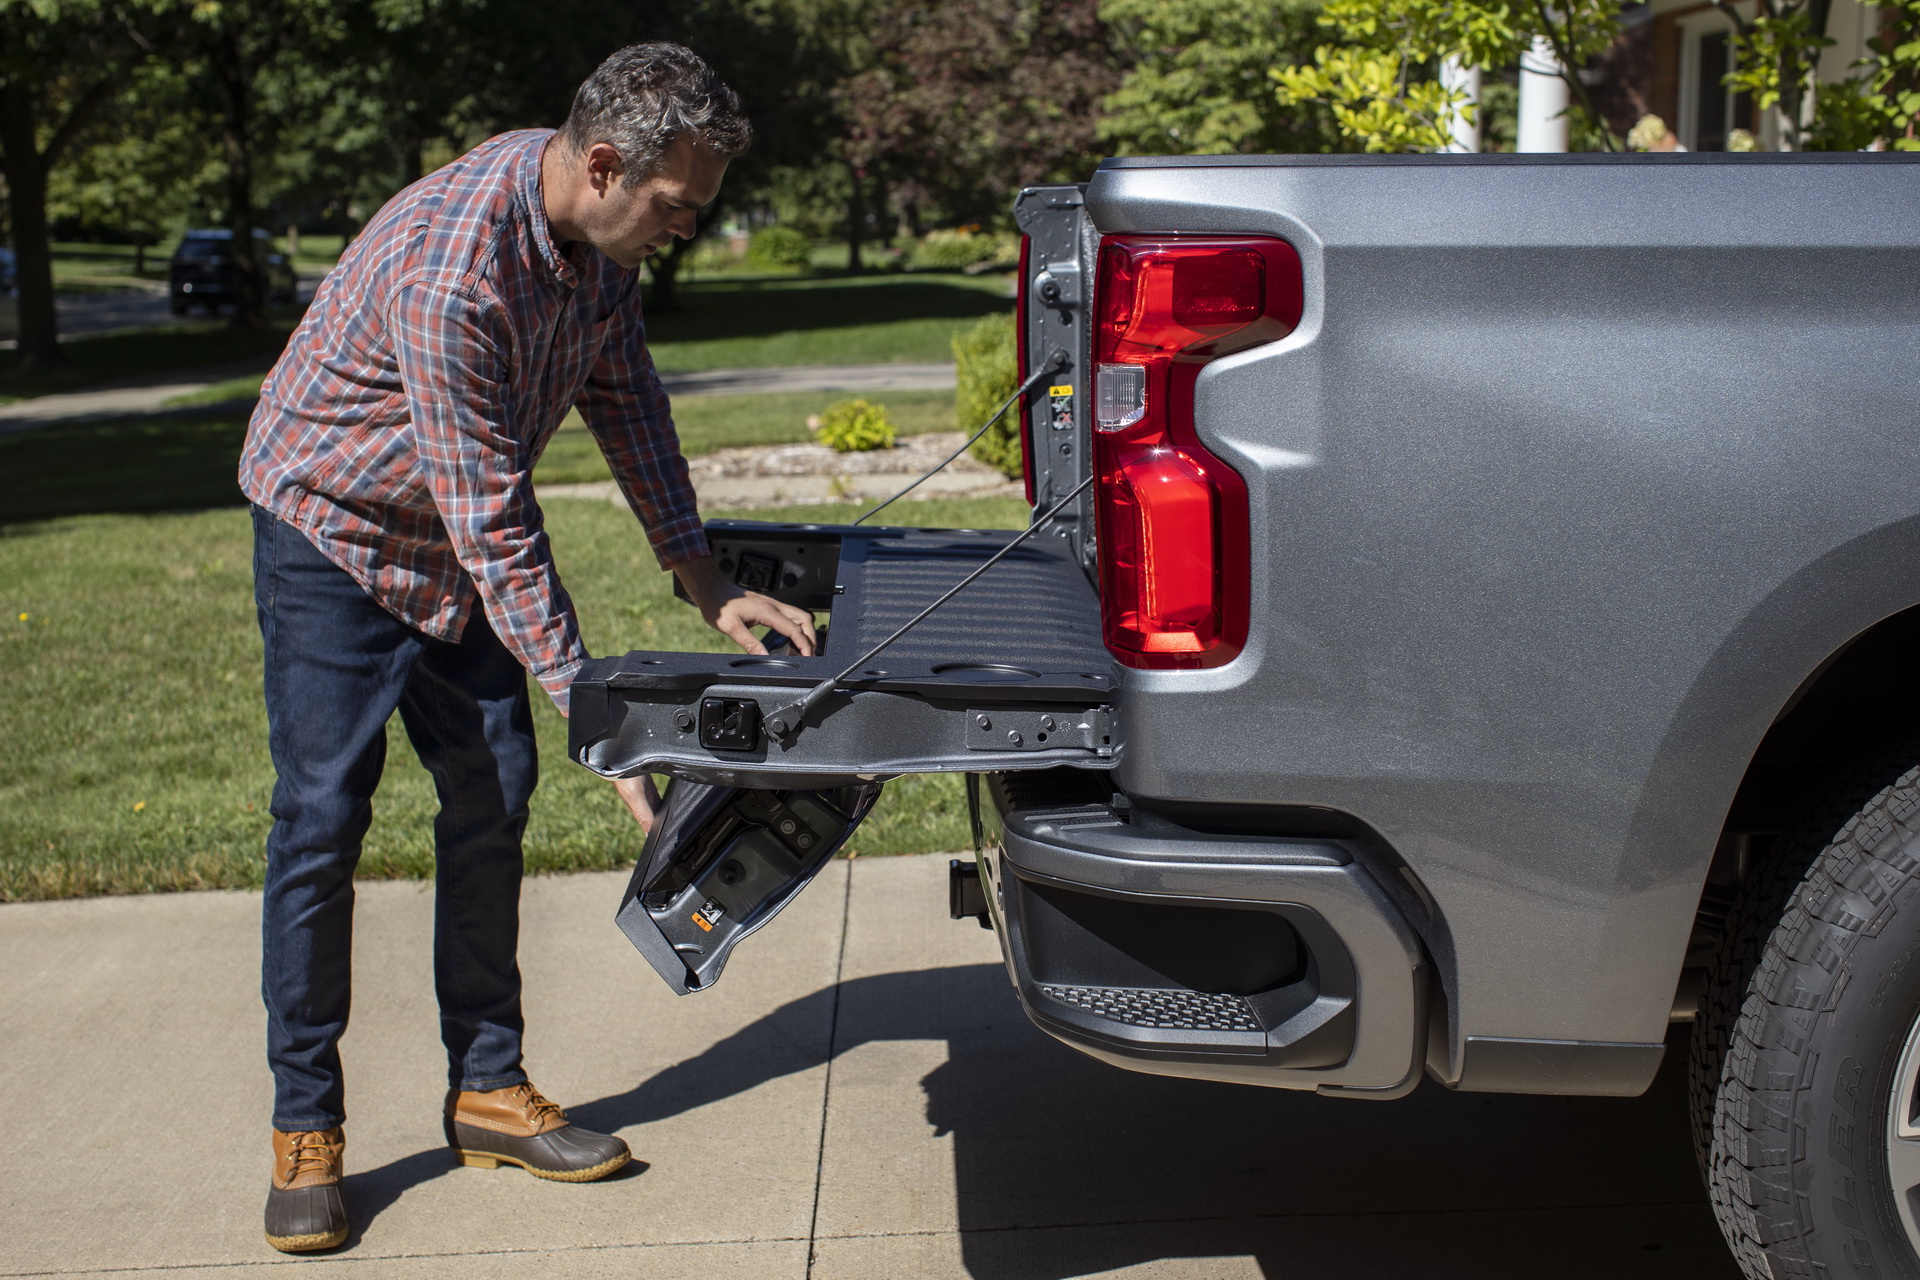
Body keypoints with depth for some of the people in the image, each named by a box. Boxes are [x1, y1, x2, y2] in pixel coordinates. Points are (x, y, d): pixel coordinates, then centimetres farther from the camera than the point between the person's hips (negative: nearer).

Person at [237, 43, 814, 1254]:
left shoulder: (598, 227, -11)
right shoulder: (449, 273, -36)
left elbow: (626, 396, 2)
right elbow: (494, 525, -34)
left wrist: (707, 581, -2)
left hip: (463, 543, 8)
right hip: (335, 528, -7)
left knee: (492, 801, 4)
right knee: (322, 821, -7)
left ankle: (488, 1090, 14)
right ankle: (306, 1129, 4)